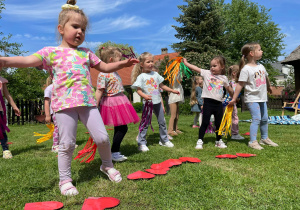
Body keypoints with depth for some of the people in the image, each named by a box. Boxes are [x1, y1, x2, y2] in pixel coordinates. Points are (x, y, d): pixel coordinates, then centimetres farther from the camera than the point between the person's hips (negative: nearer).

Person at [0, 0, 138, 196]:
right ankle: (65, 179, 21)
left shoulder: (86, 53, 18)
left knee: (102, 137, 4)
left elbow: (104, 67, 26)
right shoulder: (51, 51, 4)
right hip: (64, 104, -3)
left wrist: (123, 63, 13)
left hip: (87, 102, 4)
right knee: (67, 144, 1)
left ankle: (107, 165, 30)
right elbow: (29, 60, -11)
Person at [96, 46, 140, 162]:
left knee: (119, 128, 12)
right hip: (112, 103, -9)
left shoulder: (115, 73, 14)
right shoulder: (103, 74, -15)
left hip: (119, 102, 9)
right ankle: (114, 152, 4)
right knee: (122, 128, -7)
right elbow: (99, 92, -18)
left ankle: (115, 152, 22)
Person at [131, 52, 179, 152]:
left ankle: (164, 140, 27)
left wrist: (172, 90, 15)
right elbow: (138, 90, -12)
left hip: (157, 102, 6)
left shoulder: (155, 74, 10)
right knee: (145, 123, -2)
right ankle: (142, 143, 8)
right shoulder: (141, 76, -6)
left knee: (162, 122, 13)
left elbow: (162, 86, 17)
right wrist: (144, 96, -30)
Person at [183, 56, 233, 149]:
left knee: (219, 123, 12)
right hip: (208, 102, -2)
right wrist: (185, 62, -7)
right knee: (205, 122, -2)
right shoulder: (207, 73, 2)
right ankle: (200, 141, 7)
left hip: (218, 103, 3)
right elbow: (195, 68, -3)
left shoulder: (224, 78, 8)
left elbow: (229, 89, 19)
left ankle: (219, 141, 29)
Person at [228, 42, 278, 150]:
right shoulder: (246, 69, -15)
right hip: (252, 98, -8)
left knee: (264, 119, 14)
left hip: (262, 97, 8)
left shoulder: (261, 66, 8)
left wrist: (269, 87, 43)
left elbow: (266, 78, 28)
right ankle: (252, 141, -8)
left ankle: (265, 138, 30)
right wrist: (234, 99, -17)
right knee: (256, 118, -14)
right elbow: (240, 84, -16)